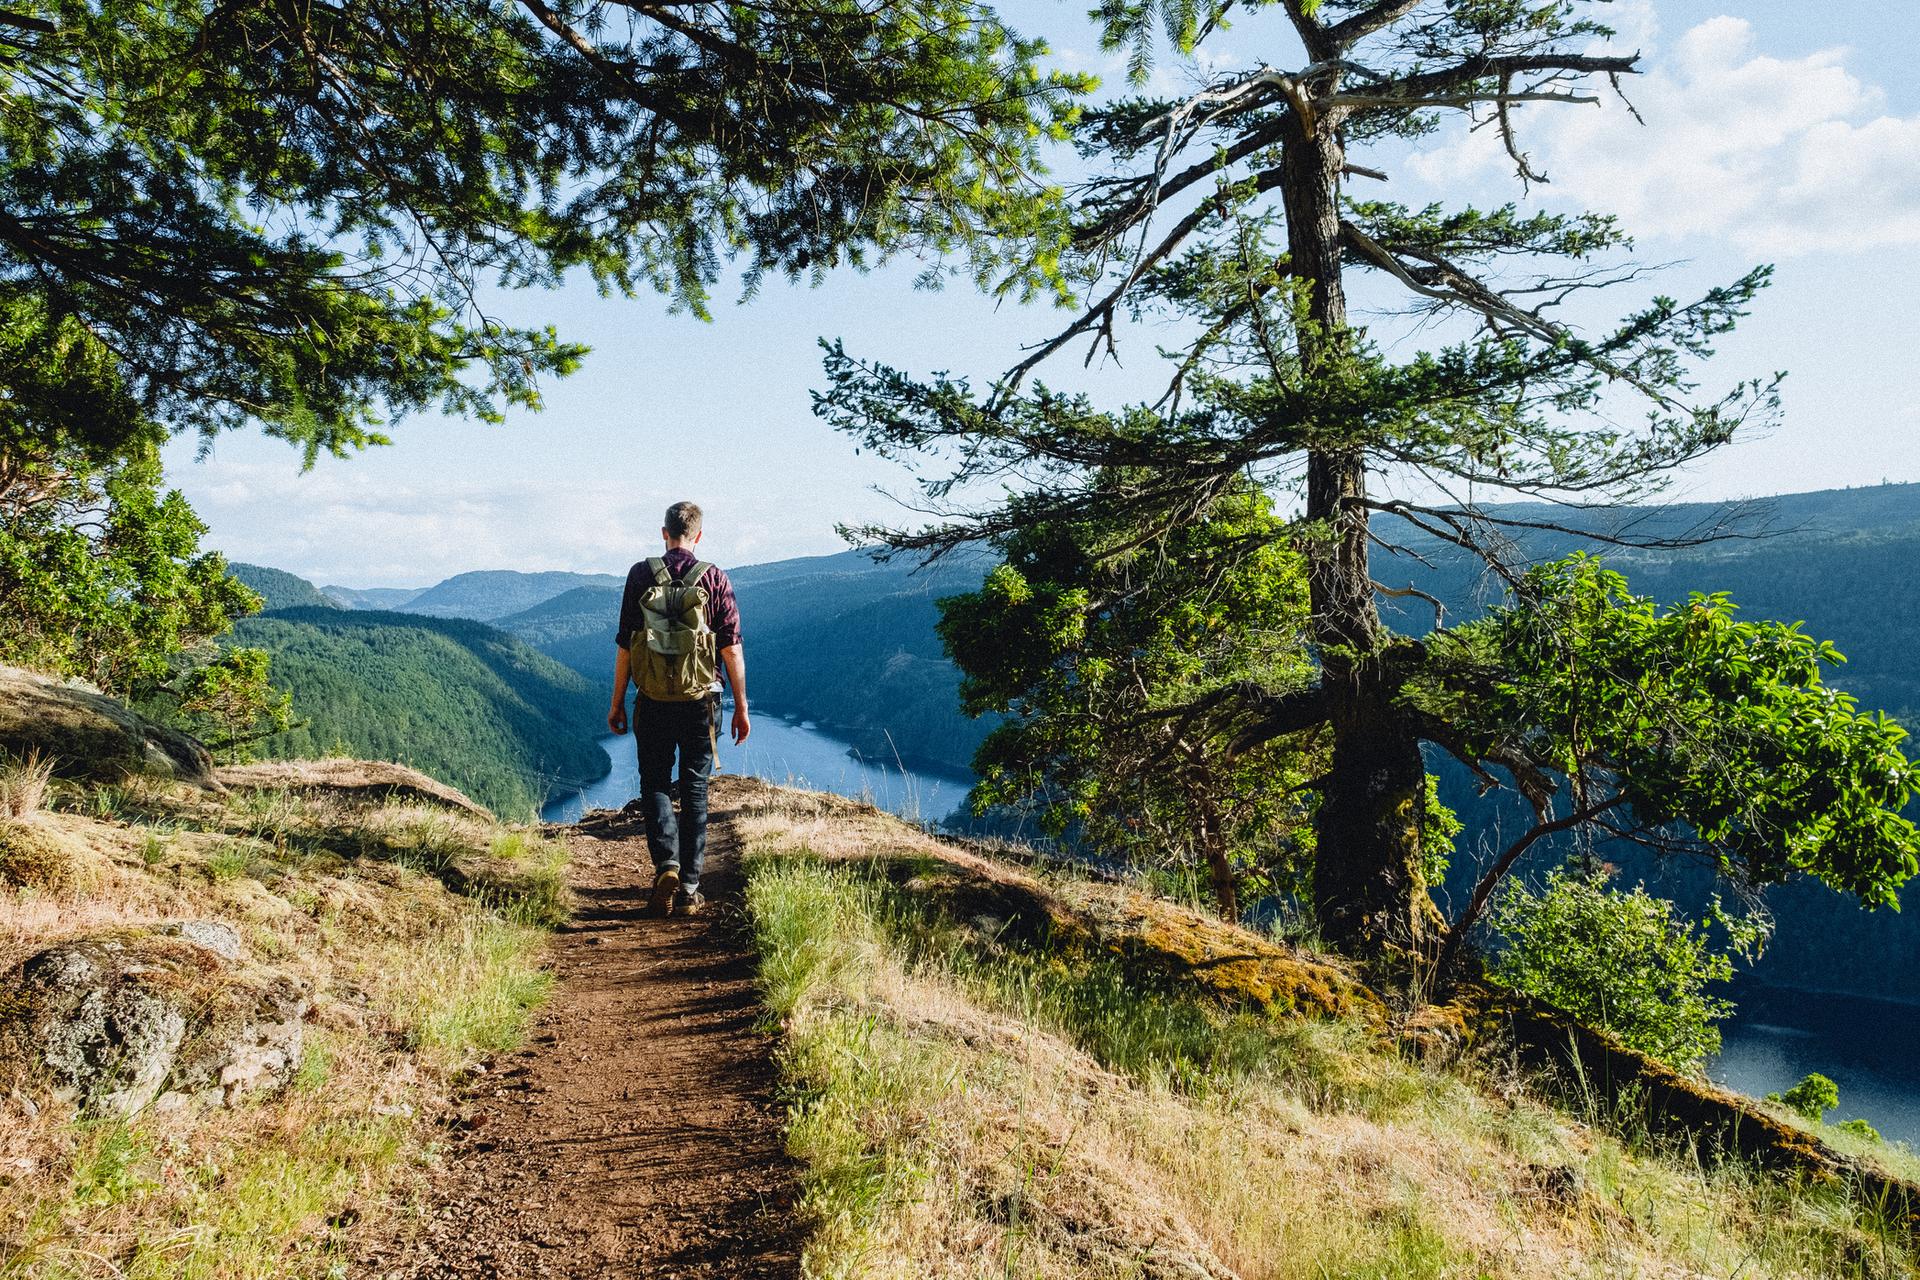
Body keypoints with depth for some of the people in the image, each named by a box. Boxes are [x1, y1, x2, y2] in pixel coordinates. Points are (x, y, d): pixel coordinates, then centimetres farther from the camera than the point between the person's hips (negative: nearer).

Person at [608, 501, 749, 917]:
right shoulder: (714, 578, -3)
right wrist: (741, 706, 3)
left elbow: (625, 645, 0)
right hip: (700, 702, 0)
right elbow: (731, 649, -4)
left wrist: (617, 702, 9)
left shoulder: (641, 575, -1)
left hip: (653, 702, 0)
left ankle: (666, 864, -7)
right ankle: (689, 889, 10)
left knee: (655, 785, 14)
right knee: (695, 792, 9)